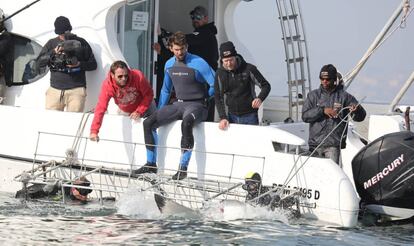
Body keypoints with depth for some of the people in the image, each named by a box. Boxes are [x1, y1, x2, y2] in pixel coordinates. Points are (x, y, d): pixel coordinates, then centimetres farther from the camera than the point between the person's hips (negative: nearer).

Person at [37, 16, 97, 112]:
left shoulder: (81, 43, 8)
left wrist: (79, 64, -10)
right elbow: (40, 62, 6)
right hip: (55, 90, 2)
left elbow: (93, 64, 9)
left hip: (76, 90, -2)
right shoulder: (52, 44, 13)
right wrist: (53, 52, -8)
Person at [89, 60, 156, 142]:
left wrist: (139, 111, -34)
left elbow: (148, 95, -24)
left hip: (144, 106, 0)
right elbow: (101, 107, -41)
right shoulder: (107, 85, -37)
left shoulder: (138, 76, -39)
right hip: (125, 111, 0)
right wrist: (94, 131, -49)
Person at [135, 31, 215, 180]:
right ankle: (151, 164, 4)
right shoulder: (169, 65, 9)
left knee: (186, 123, -40)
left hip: (196, 105, -7)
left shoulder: (198, 63, -11)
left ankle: (183, 168, -37)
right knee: (148, 123, -7)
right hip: (178, 105, 7)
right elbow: (166, 90, 23)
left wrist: (203, 99, 2)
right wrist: (159, 113, 20)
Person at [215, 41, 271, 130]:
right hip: (232, 117, 3)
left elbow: (266, 86, -3)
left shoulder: (248, 69, -10)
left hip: (249, 116, -3)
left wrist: (260, 98, -24)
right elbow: (218, 98, 4)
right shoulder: (220, 74, -1)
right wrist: (223, 118, -7)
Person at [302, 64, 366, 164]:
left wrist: (356, 110, -23)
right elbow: (305, 116, -2)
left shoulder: (344, 96, 3)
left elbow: (361, 117, 0)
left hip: (333, 145, -3)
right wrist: (322, 110, -16)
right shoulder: (313, 95, 8)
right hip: (315, 144, 3)